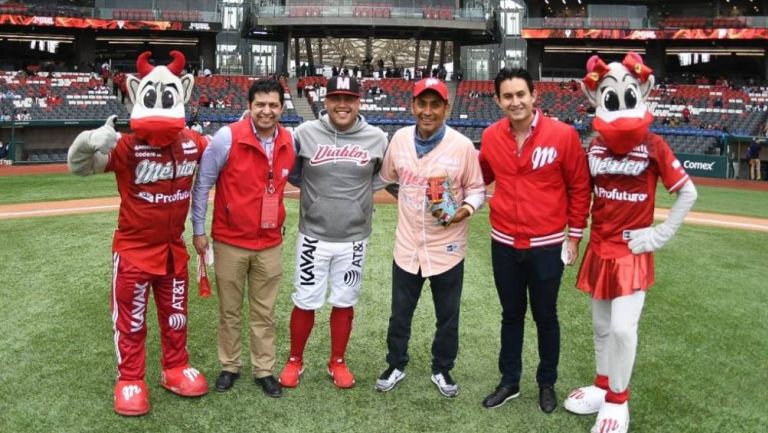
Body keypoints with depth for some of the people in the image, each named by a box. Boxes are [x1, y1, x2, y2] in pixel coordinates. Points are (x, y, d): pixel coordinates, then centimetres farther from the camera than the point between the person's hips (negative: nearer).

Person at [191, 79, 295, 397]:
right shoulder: (227, 137, -14)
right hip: (230, 241, -2)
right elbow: (202, 184, -5)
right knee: (230, 311, 13)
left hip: (270, 244, 3)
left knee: (264, 313, 13)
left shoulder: (290, 142, -2)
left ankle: (264, 371, 26)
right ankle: (230, 367, 30)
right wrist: (198, 230, -3)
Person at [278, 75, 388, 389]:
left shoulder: (376, 138, -3)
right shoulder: (305, 133, -5)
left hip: (354, 238, 1)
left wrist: (359, 193, 1)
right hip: (313, 236, -1)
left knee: (344, 302, 12)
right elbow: (290, 173, 7)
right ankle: (295, 361, 28)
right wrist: (313, 187, -5)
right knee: (305, 302, 8)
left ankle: (337, 362, 31)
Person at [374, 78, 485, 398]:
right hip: (407, 246, 2)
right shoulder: (400, 138, -2)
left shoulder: (462, 146, -13)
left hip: (447, 248, -2)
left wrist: (465, 210, -21)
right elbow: (387, 178, 15)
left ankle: (442, 370, 37)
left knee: (447, 317, 15)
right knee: (400, 314, 17)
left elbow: (477, 189, -5)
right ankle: (396, 366, 39)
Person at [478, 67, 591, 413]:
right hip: (504, 244, 3)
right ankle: (509, 381, 34)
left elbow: (580, 188, -4)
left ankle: (547, 384, 34)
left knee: (545, 317, 13)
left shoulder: (563, 135, -13)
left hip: (547, 246, -3)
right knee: (511, 315, 17)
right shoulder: (490, 137, -3)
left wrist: (574, 235, -2)